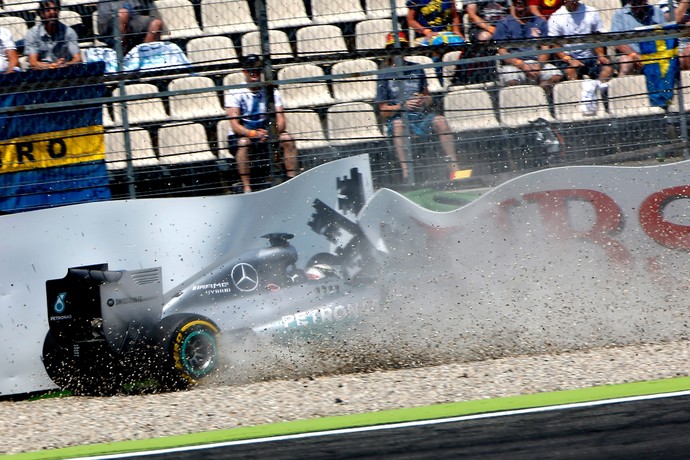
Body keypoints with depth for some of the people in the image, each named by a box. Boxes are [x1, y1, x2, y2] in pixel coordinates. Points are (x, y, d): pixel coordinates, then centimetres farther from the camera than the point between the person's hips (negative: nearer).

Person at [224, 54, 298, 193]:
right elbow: (234, 125, -19)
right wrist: (253, 134, -37)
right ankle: (247, 188, -39)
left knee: (287, 138, -23)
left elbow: (281, 121, -8)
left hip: (264, 134, 3)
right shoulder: (234, 93, -9)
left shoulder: (271, 92, 1)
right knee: (244, 142, -36)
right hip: (239, 136, -3)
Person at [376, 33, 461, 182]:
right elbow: (384, 112, 0)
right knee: (398, 125, -37)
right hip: (398, 117, -3)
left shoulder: (416, 70, 14)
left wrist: (424, 100, -5)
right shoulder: (385, 75, 4)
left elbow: (428, 99, 19)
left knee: (440, 120, -26)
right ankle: (405, 171, -44)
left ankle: (454, 166, -29)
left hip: (420, 116, 3)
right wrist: (403, 105, -16)